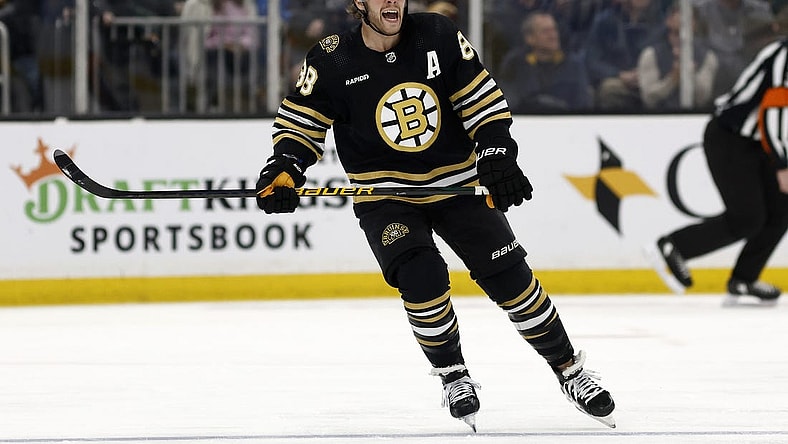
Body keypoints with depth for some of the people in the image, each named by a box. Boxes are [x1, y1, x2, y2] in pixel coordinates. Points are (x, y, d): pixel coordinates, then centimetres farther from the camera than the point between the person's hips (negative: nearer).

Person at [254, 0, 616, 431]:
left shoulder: (438, 35, -9)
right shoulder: (332, 60, -13)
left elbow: (482, 99, -4)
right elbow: (299, 121, -7)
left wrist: (496, 153, -16)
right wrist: (283, 168, -26)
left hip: (457, 185, 2)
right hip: (384, 198, -1)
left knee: (511, 279, -2)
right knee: (421, 277, -24)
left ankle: (569, 368, 17)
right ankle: (453, 376, -1)